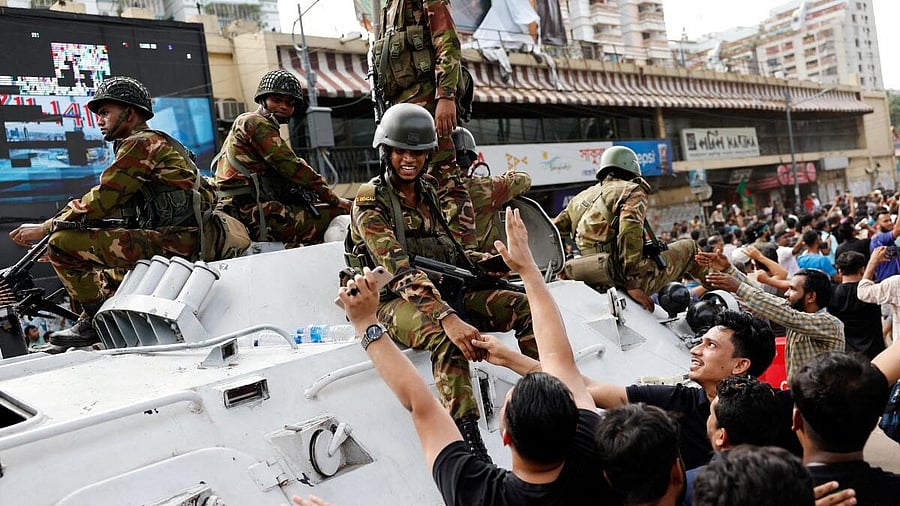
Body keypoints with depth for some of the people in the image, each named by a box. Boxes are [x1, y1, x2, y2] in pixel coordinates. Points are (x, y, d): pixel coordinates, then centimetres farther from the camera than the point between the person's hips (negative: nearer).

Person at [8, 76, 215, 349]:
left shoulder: (141, 143, -5)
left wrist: (44, 228, -2)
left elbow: (101, 199, -11)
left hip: (170, 240, -10)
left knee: (62, 243, -12)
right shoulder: (159, 143, 25)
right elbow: (113, 206, 23)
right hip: (184, 239, 10)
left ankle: (96, 318, -2)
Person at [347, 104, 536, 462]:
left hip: (446, 290, 7)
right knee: (447, 338, -39)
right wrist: (447, 317, -37)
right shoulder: (370, 201, -9)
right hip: (397, 301, -7)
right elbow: (399, 268, -24)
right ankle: (471, 445, -42)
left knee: (525, 306, -10)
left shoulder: (427, 192, 14)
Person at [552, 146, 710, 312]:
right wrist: (632, 284, -18)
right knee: (689, 247, 14)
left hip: (597, 285, 6)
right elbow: (630, 232, -16)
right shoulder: (632, 190, 0)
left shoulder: (580, 198, 20)